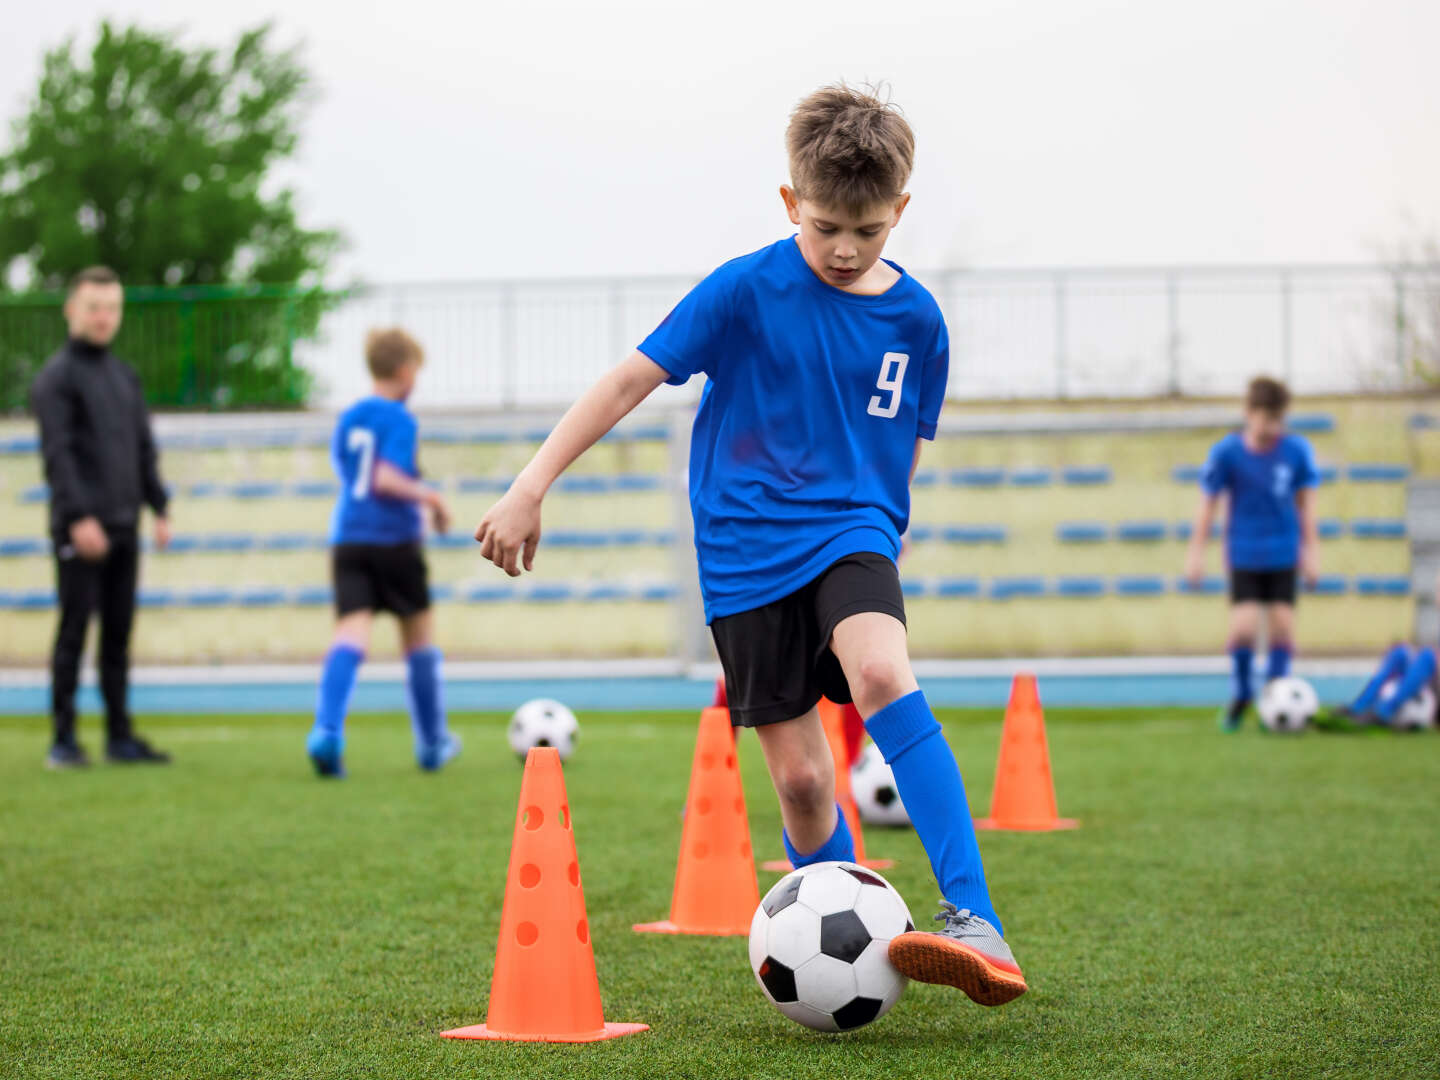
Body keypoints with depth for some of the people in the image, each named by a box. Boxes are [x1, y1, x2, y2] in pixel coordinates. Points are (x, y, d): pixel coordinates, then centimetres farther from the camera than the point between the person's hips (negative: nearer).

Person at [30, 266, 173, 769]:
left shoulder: (124, 375, 17)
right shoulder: (56, 377, -4)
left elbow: (145, 448, 19)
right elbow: (57, 453, -12)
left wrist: (159, 508, 10)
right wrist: (79, 517, -20)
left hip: (123, 526, 6)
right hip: (79, 529, -6)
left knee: (119, 633, 7)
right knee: (74, 629, -5)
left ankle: (120, 736, 12)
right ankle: (63, 740, -2)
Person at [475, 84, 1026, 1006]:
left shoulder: (916, 318, 3)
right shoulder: (746, 291, -6)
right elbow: (634, 377, -4)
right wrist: (531, 487, -7)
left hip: (850, 532, 0)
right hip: (746, 552, 0)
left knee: (883, 676, -30)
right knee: (800, 778, -2)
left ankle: (975, 923, -36)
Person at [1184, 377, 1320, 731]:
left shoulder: (1297, 450, -5)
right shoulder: (1226, 452, -10)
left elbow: (1305, 501, 6)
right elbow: (1208, 502, -1)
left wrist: (1311, 549, 8)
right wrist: (1196, 553, 0)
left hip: (1284, 555, 2)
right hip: (1244, 554, -2)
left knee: (1283, 624, -2)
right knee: (1244, 626, -11)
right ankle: (1241, 693, 12)